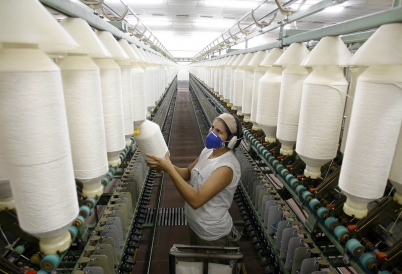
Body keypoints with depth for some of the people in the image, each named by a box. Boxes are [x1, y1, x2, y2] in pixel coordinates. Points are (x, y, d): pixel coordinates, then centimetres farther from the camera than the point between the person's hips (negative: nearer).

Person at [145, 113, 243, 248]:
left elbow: (196, 200, -37)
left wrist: (169, 169, -38)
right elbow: (188, 173, 5)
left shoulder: (227, 167, -32)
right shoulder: (208, 151, -5)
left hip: (213, 235, -8)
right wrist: (166, 166, -15)